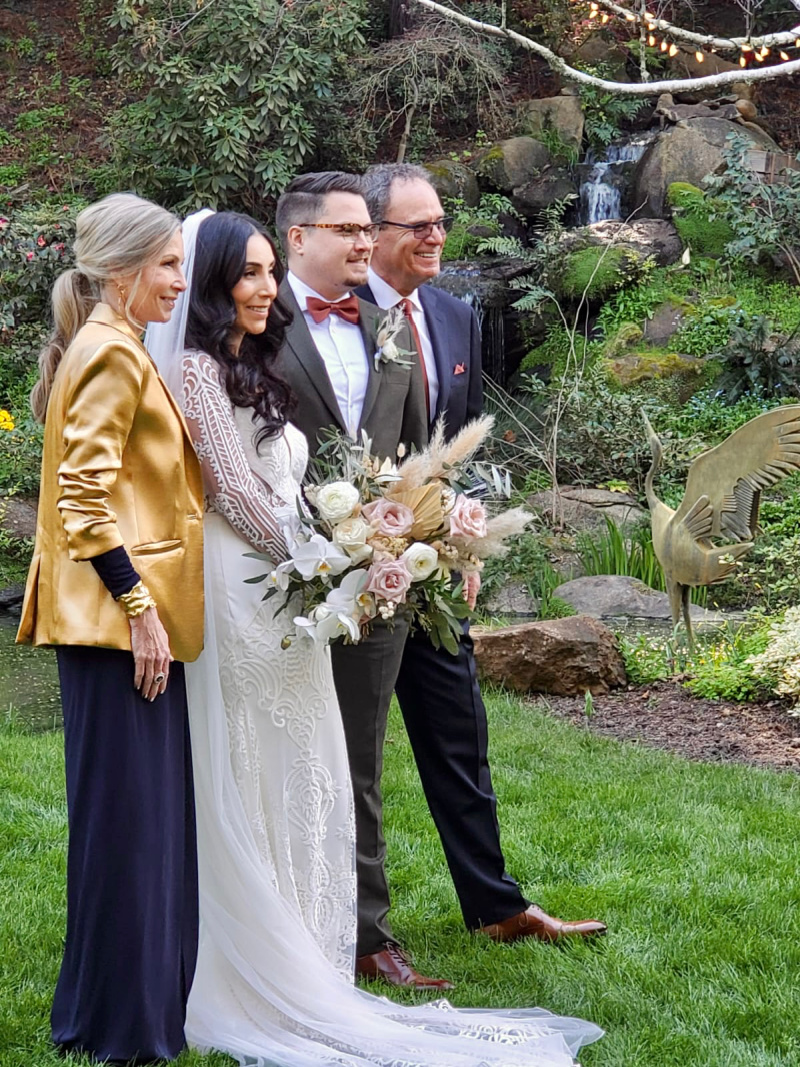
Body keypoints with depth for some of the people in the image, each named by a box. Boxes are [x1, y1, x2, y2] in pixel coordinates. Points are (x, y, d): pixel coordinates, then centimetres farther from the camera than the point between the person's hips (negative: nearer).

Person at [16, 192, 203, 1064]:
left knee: (149, 812, 15)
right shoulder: (111, 354, -13)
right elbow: (86, 494, -21)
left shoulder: (117, 350, 19)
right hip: (117, 618, -10)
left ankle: (149, 991, 25)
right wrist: (138, 606, -21)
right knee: (125, 811, -4)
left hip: (133, 614, 10)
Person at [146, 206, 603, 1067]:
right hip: (239, 593, -9)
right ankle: (254, 982, 6)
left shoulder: (253, 369, 18)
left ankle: (296, 969, 17)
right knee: (244, 785, -2)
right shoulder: (195, 371, -11)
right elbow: (235, 494, -15)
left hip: (283, 595, 9)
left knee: (292, 785, 10)